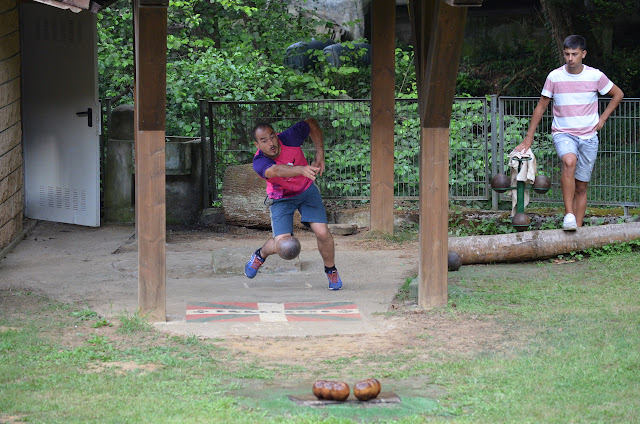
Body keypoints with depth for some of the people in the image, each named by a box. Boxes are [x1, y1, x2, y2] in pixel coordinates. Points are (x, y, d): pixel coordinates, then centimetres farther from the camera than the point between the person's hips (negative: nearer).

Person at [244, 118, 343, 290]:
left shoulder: (289, 138, -25)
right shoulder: (259, 163, -32)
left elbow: (312, 123, -6)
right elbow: (275, 170, -54)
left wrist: (320, 153, -14)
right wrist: (301, 169, -72)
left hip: (307, 190, 2)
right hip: (281, 198, -2)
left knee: (322, 232, -15)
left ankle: (331, 270, 13)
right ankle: (260, 255, 24)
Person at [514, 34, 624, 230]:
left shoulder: (595, 76, -2)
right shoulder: (554, 77, -3)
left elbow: (618, 94, 15)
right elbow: (541, 107, 7)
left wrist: (602, 118, 6)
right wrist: (528, 138, 6)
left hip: (588, 137, 2)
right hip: (563, 134, -2)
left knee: (581, 186, 3)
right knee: (569, 161, -34)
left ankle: (577, 228, 9)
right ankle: (569, 214, -33)